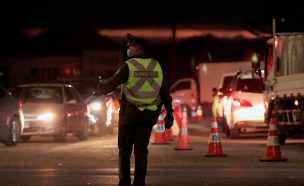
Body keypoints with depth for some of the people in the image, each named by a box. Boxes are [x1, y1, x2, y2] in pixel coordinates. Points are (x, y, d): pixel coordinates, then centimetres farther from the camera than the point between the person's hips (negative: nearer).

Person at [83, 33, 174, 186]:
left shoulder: (129, 66, -11)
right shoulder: (156, 66, 5)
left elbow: (111, 84, -15)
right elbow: (165, 91, 7)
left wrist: (94, 96, -6)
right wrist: (169, 112, 13)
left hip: (129, 112, -4)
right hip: (148, 114, 4)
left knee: (125, 148, 5)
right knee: (141, 149, 5)